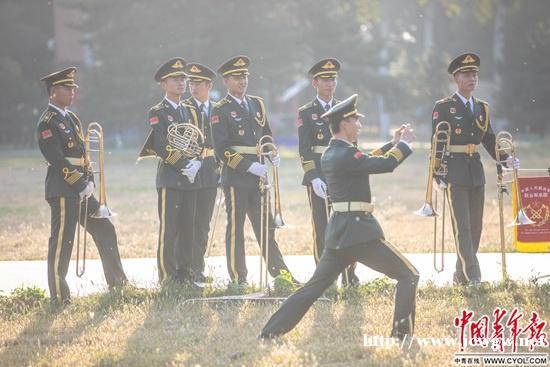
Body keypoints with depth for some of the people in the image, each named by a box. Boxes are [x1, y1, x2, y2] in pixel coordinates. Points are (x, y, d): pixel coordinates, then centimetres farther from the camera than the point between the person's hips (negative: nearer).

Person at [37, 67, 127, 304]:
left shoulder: (72, 119, 17)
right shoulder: (47, 122, -12)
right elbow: (57, 160, -19)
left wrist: (89, 182, 6)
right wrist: (81, 185, -17)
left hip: (81, 191, 9)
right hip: (63, 191, -9)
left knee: (105, 231, 13)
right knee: (61, 243, -6)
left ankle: (117, 283, 22)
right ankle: (58, 297, -1)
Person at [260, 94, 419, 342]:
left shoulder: (329, 155, 15)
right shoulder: (346, 155, -15)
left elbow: (370, 161, 25)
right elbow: (385, 164, -20)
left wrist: (395, 144, 20)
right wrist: (404, 143, -4)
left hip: (338, 232, 9)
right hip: (359, 229, -9)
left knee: (315, 286, 12)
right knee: (409, 276, -1)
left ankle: (268, 334, 7)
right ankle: (402, 335, -7)